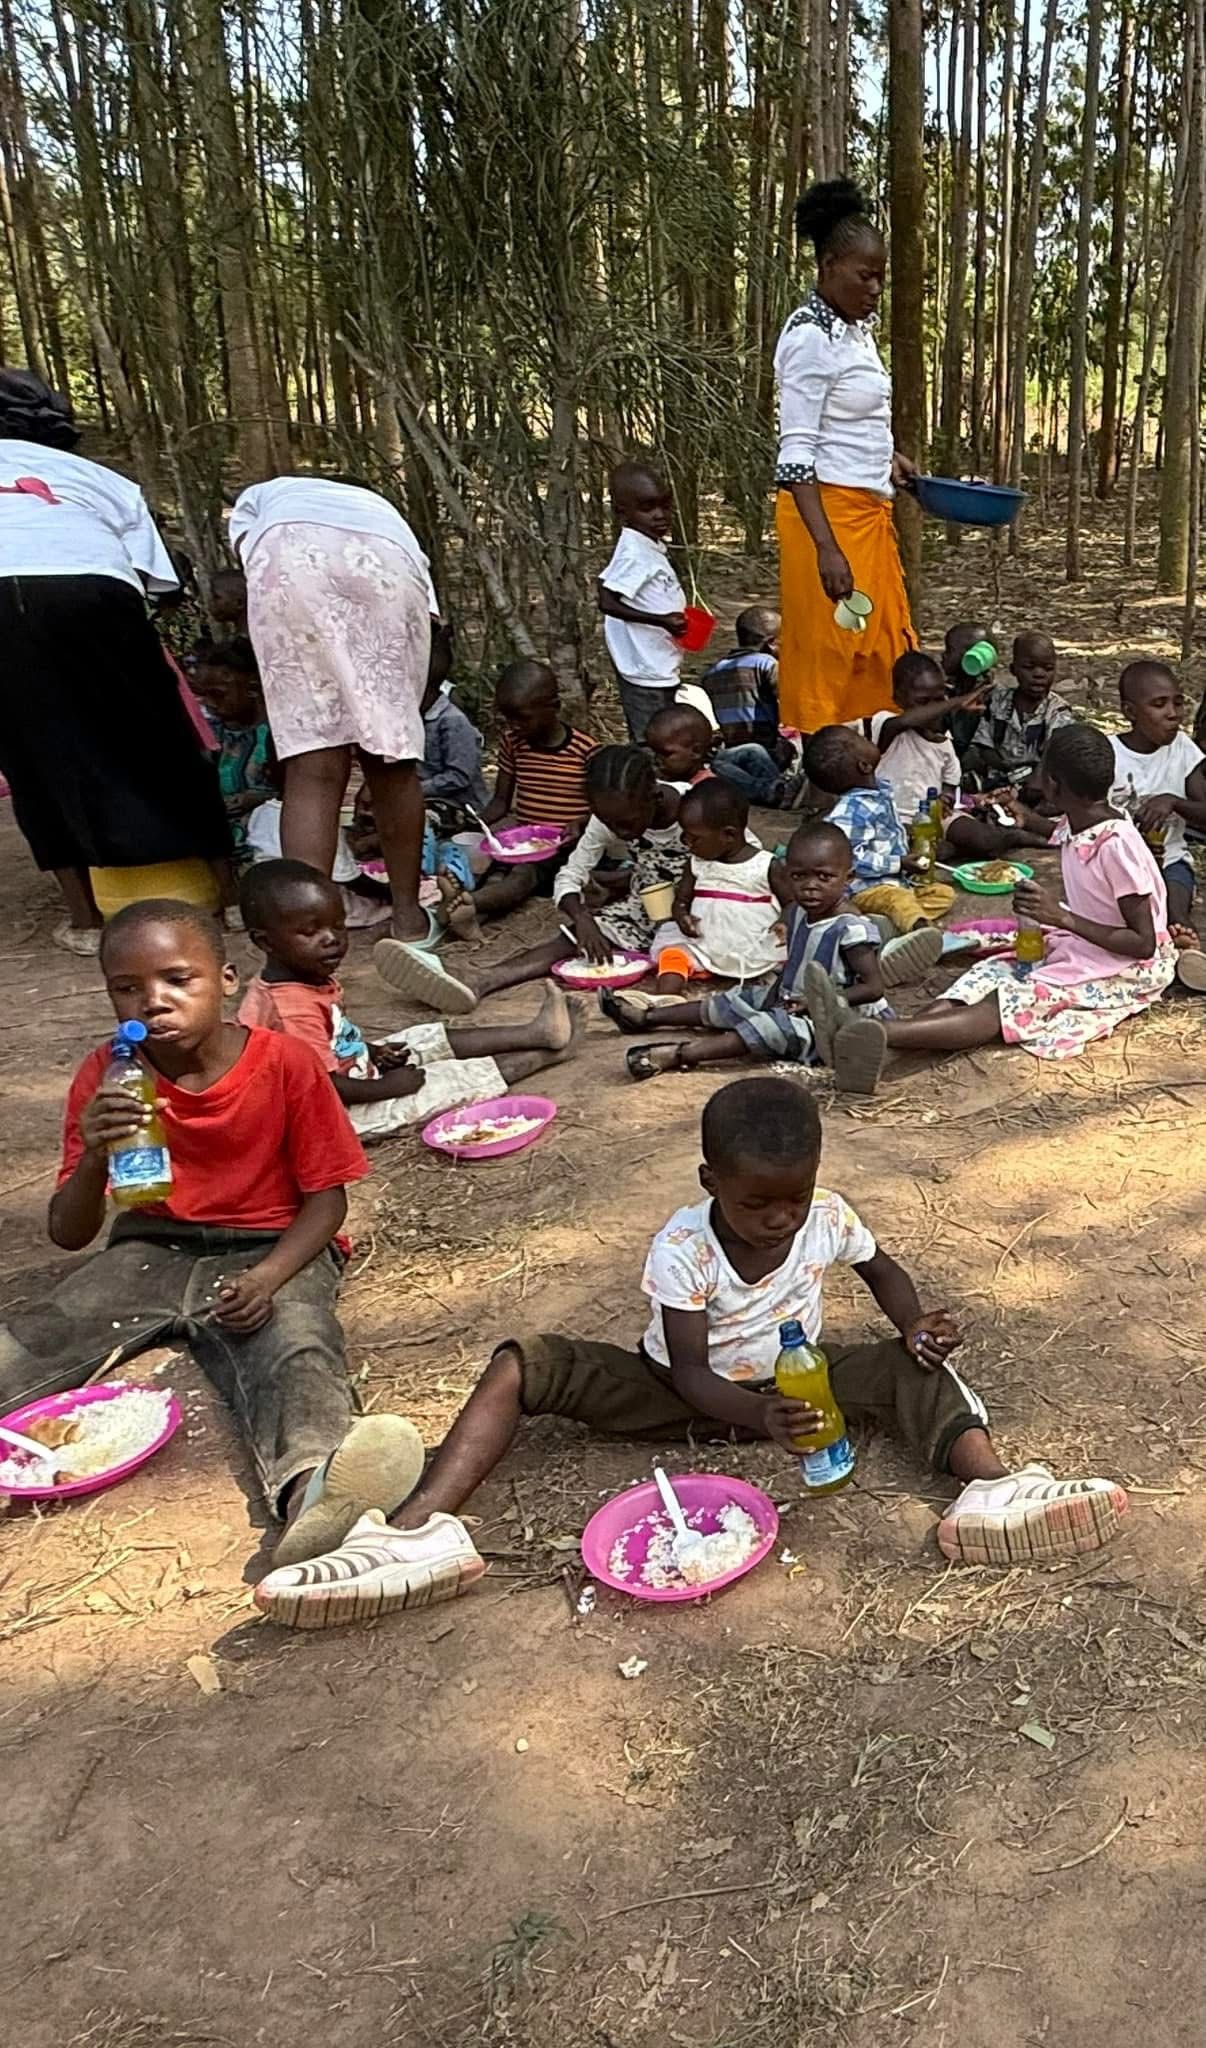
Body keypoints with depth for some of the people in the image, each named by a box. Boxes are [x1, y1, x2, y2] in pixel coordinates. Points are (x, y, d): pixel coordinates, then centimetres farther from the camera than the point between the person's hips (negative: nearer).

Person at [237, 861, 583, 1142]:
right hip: (347, 1114, -10)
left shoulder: (308, 980, -3)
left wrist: (370, 1051, 1)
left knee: (433, 1039, 12)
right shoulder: (295, 1009, -34)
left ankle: (534, 1034, 19)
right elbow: (328, 1087, -32)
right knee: (457, 1080, -4)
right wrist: (390, 1086, -19)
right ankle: (542, 1055, 12)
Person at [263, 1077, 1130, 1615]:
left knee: (912, 1367, -24)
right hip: (683, 1399, -2)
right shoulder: (682, 1248, -23)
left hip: (792, 1385, 2)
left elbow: (884, 1269, 9)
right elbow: (689, 1371, -24)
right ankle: (415, 1528, -37)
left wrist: (917, 1325, -13)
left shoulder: (827, 1217, -13)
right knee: (523, 1364, -26)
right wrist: (761, 1417, -44)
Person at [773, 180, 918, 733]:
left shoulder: (858, 329, 14)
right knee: (825, 662, -4)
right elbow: (795, 453, -19)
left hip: (869, 513, 9)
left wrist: (885, 456, 10)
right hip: (825, 514, -9)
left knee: (882, 659, 10)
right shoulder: (809, 337, -12)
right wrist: (826, 548, -27)